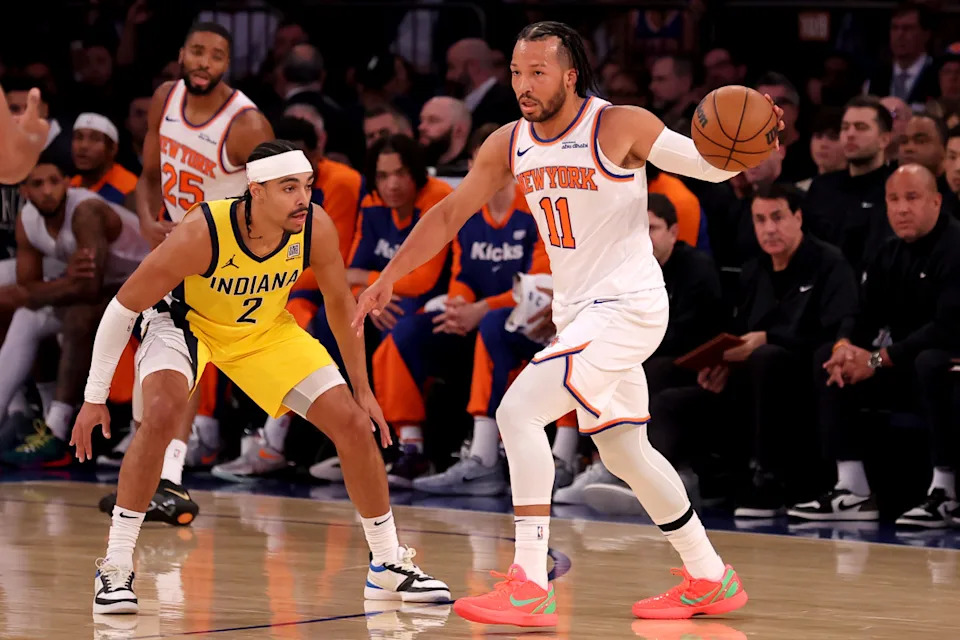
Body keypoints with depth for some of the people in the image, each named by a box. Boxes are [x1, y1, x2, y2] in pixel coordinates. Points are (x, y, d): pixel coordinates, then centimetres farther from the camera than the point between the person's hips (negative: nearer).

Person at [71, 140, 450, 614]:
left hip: (265, 330, 4)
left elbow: (340, 303, -4)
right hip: (185, 320, -4)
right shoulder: (202, 234, -36)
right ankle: (115, 568, -22)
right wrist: (94, 398, -20)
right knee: (161, 412, -33)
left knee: (354, 423, -3)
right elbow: (124, 306, -24)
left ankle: (388, 565, 16)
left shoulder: (316, 229, -25)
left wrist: (362, 388, 3)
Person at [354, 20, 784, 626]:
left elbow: (713, 166, -8)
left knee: (518, 412, -20)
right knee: (623, 449, 17)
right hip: (577, 311, 8)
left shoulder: (620, 126, -14)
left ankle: (531, 587, -22)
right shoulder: (509, 144, 3)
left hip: (629, 305, -8)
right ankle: (711, 580, 31)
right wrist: (389, 276, 8)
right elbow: (450, 213, 12)